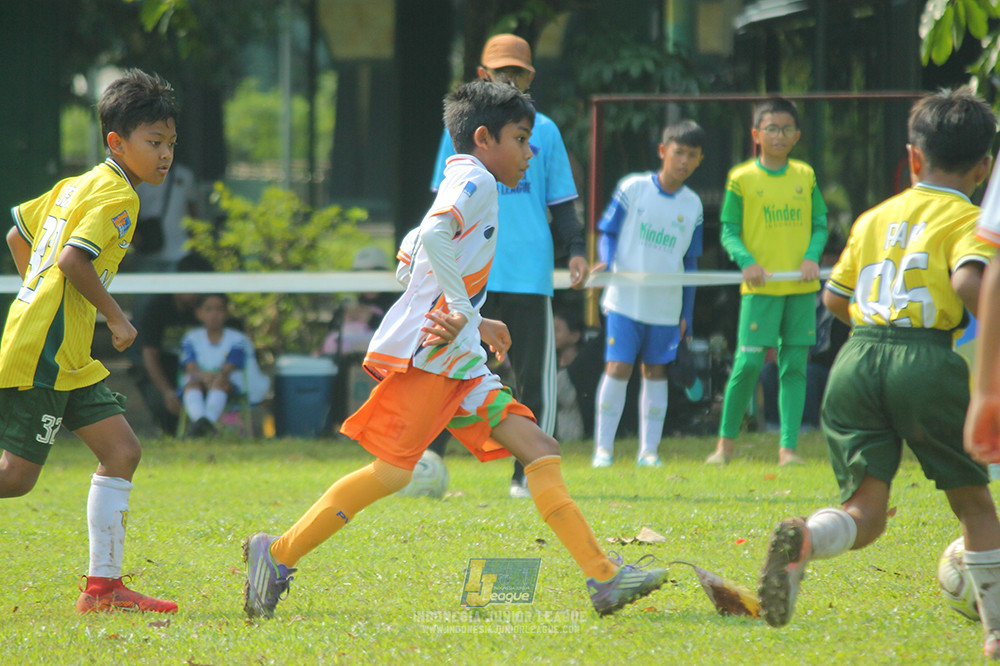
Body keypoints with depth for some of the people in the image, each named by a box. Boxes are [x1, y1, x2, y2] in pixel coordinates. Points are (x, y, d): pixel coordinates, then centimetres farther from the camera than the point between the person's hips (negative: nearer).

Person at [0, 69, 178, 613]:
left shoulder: (77, 185, 17)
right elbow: (73, 259, -24)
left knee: (122, 450, 5)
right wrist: (116, 318, -13)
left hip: (68, 358, 10)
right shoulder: (117, 197, -12)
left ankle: (103, 585, 4)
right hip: (45, 354, -10)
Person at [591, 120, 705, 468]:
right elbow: (608, 232, 1)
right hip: (626, 297, -3)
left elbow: (689, 262, 12)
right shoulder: (633, 188, -3)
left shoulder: (692, 205, 6)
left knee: (656, 371, 7)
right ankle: (603, 448, 0)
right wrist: (605, 261, -20)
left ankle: (649, 450, 15)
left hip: (666, 305, 3)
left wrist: (687, 315, 11)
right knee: (617, 368, -8)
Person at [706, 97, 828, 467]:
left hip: (801, 286, 3)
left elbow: (820, 224, 12)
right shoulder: (741, 178, 2)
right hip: (761, 286, -3)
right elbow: (729, 231, 2)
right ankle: (726, 440, 6)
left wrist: (812, 256, -6)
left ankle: (788, 447, 3)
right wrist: (746, 260, -15)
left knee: (794, 365, 1)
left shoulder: (805, 176, 10)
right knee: (748, 362, -9)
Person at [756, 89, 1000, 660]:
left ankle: (801, 541, -34)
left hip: (858, 356, 4)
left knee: (865, 511, 0)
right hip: (928, 359, -4)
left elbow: (834, 298, 26)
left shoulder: (875, 217, 20)